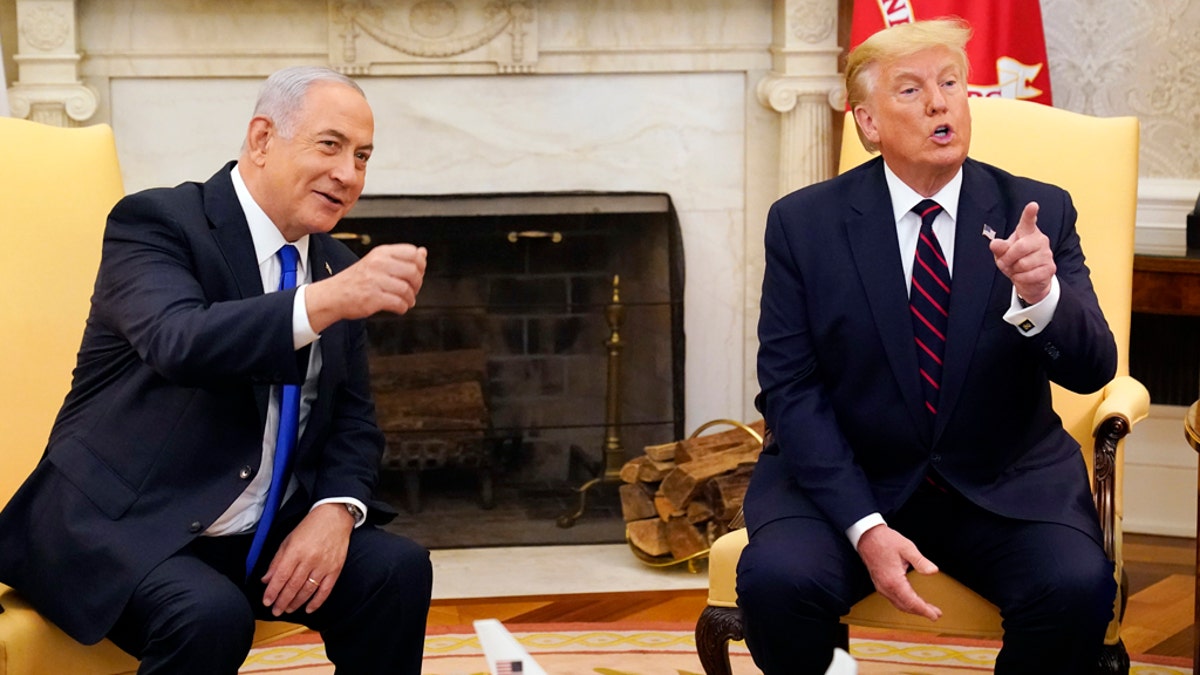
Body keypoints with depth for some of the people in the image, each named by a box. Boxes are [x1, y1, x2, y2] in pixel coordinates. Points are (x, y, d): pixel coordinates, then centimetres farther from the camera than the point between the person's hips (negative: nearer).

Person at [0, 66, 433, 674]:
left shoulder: (336, 266, 10)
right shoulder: (155, 222, -11)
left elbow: (353, 419, 12)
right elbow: (179, 342, -31)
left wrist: (335, 511, -9)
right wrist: (326, 301, -44)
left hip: (258, 534, 6)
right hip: (118, 531, -6)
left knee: (398, 570, -14)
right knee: (211, 615, -33)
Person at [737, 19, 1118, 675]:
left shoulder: (1039, 212, 0)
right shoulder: (803, 222, -2)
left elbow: (1092, 370, -5)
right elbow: (790, 389, -5)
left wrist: (1040, 297, -29)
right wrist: (864, 526, -18)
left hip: (1004, 487, 1)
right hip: (846, 478, -1)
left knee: (1077, 586, -28)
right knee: (777, 578, -29)